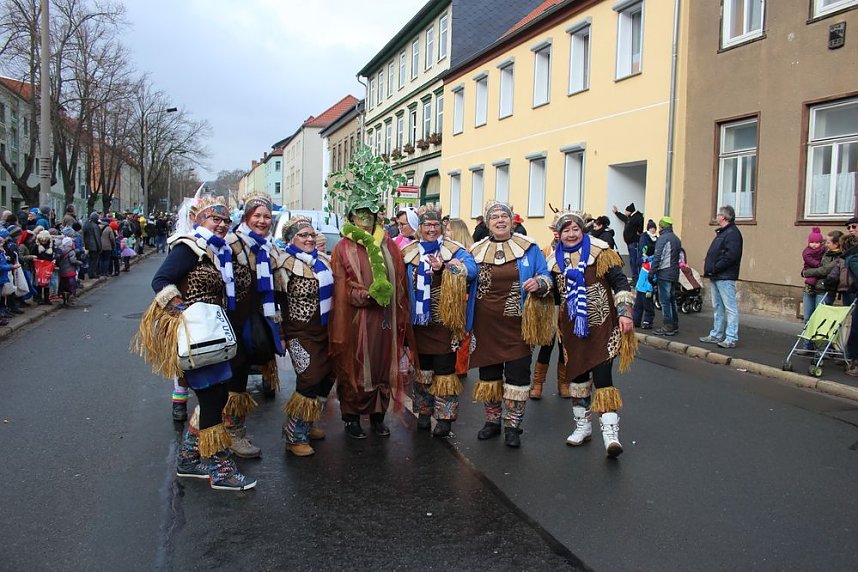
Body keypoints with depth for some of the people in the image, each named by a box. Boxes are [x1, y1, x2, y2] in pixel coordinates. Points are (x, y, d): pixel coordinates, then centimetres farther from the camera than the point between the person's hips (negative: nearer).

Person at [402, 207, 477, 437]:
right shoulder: (409, 253, 8)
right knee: (422, 369, 14)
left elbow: (471, 269, -22)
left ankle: (445, 418, 12)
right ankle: (424, 413, 27)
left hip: (445, 322, -3)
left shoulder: (454, 250, -3)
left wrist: (443, 269, -36)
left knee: (444, 371, 2)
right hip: (419, 323, 4)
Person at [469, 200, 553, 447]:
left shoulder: (529, 248, 1)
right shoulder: (477, 251, 8)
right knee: (488, 372, 11)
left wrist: (539, 283, -17)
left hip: (517, 325, -2)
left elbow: (546, 277, 4)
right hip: (486, 325, 3)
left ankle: (512, 425, 14)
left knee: (517, 374, 0)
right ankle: (492, 420, 27)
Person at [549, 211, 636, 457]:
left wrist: (625, 313, -16)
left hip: (601, 325, -5)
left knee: (602, 375, -11)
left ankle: (610, 432, -8)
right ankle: (582, 426, 26)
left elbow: (620, 283, -9)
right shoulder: (555, 260, 7)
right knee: (577, 374, 12)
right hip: (572, 327, 5)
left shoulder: (600, 252, -7)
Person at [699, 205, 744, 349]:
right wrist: (709, 268, 9)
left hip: (725, 277, -11)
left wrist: (715, 268, -19)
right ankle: (716, 335, 24)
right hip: (716, 277, 11)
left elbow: (731, 256, -23)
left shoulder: (732, 233, -12)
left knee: (730, 307, -6)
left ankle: (731, 338, -5)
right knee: (717, 307, 15)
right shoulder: (722, 232, 20)